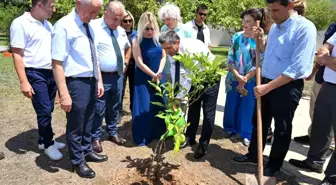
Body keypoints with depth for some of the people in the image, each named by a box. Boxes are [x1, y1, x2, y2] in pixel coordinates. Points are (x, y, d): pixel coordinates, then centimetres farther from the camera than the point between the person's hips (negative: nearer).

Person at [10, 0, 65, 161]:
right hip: (35, 75, -7)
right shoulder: (21, 23, -11)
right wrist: (23, 82, -18)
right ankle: (48, 145, 16)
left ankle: (44, 141, 28)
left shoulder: (48, 24, 12)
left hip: (51, 73, 7)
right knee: (44, 111, -1)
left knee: (47, 111, 13)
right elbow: (17, 55, -13)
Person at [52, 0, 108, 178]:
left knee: (88, 121, 22)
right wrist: (64, 94, -23)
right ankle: (78, 161, 29)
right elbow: (57, 63, -20)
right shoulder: (64, 26, -16)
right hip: (76, 83, -8)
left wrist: (99, 81, 16)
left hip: (91, 81, 8)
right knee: (76, 124, 9)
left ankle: (87, 151, 43)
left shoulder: (89, 27, 8)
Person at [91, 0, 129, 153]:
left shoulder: (121, 31, 11)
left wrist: (125, 64, 17)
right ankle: (95, 138, 19)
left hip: (118, 76, 7)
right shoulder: (94, 27, -12)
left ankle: (112, 133, 35)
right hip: (101, 77, -7)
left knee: (114, 108, 18)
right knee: (98, 110, 1)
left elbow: (128, 48, 29)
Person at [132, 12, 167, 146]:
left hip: (159, 77, 5)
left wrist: (159, 72, -10)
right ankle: (142, 137, 14)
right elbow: (140, 63, -14)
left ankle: (158, 133, 27)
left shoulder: (158, 38, 0)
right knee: (144, 108, 0)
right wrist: (153, 75, -12)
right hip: (144, 79, -4)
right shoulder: (137, 41, -12)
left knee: (160, 105, 10)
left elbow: (163, 56, 3)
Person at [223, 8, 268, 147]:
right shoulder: (237, 36, 1)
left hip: (251, 80, -3)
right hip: (234, 78, 3)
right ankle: (230, 129, 32)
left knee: (248, 107, 6)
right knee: (231, 105, 12)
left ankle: (247, 134, 22)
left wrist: (245, 79, -13)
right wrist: (237, 76, -11)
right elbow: (230, 58, -1)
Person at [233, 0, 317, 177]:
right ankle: (253, 155, 39)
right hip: (266, 82, 8)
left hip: (287, 87, -7)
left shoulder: (305, 28, -19)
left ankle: (274, 163, 32)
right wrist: (261, 39, 0)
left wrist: (268, 87, -23)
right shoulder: (275, 26, 5)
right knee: (259, 122, 19)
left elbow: (297, 68, -24)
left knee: (282, 129, 11)